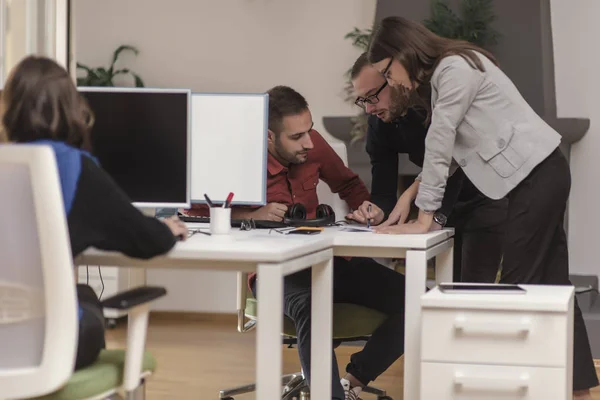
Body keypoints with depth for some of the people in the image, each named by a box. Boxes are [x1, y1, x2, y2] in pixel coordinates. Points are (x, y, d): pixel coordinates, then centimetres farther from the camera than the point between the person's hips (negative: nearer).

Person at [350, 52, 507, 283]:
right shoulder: (378, 125, -8)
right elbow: (383, 192, -9)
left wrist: (436, 218, -41)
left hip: (487, 193, -6)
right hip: (451, 202, 6)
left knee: (474, 289, -14)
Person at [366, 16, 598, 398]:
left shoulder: (456, 68, -15)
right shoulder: (445, 72, 16)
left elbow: (439, 146, -16)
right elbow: (445, 150, 14)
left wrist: (424, 219, -13)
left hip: (537, 174, -10)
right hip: (540, 175, 10)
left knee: (518, 285, -5)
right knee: (550, 285, 8)